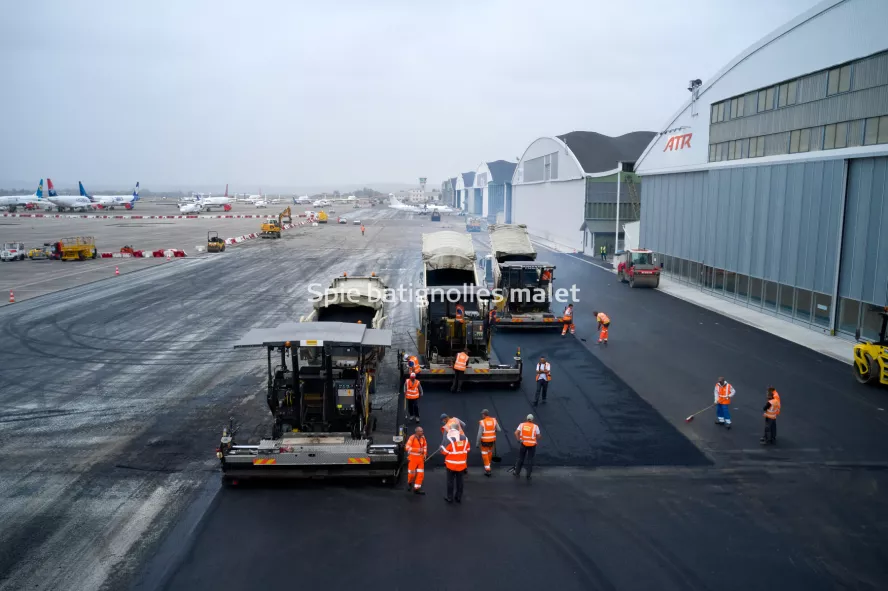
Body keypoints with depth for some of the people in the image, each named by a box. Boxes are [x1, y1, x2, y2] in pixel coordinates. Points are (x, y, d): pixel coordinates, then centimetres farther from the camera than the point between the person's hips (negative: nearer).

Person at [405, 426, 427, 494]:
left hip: (420, 458, 5)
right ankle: (409, 483, 35)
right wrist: (418, 450, -24)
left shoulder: (423, 437, 1)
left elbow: (425, 446, 17)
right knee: (411, 473, 4)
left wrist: (425, 454, 8)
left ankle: (416, 488, 15)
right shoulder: (412, 438, -17)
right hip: (413, 457, -5)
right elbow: (407, 447, -21)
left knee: (421, 474, 4)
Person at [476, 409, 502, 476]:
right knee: (489, 453, 26)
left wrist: (477, 443, -11)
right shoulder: (494, 420, -6)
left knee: (485, 455, 7)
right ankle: (488, 465, 42)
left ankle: (488, 470, 4)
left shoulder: (482, 422, -19)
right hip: (492, 440, 5)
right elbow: (499, 430, -2)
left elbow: (479, 434, -19)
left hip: (484, 441, -5)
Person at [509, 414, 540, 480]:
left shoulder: (522, 425, -1)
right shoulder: (535, 426, -4)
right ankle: (528, 476, 8)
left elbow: (516, 433, -10)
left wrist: (519, 440, -1)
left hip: (524, 444, 2)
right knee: (530, 460, 8)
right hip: (532, 445, -1)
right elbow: (538, 436, 0)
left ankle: (517, 473, 23)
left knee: (520, 459, 16)